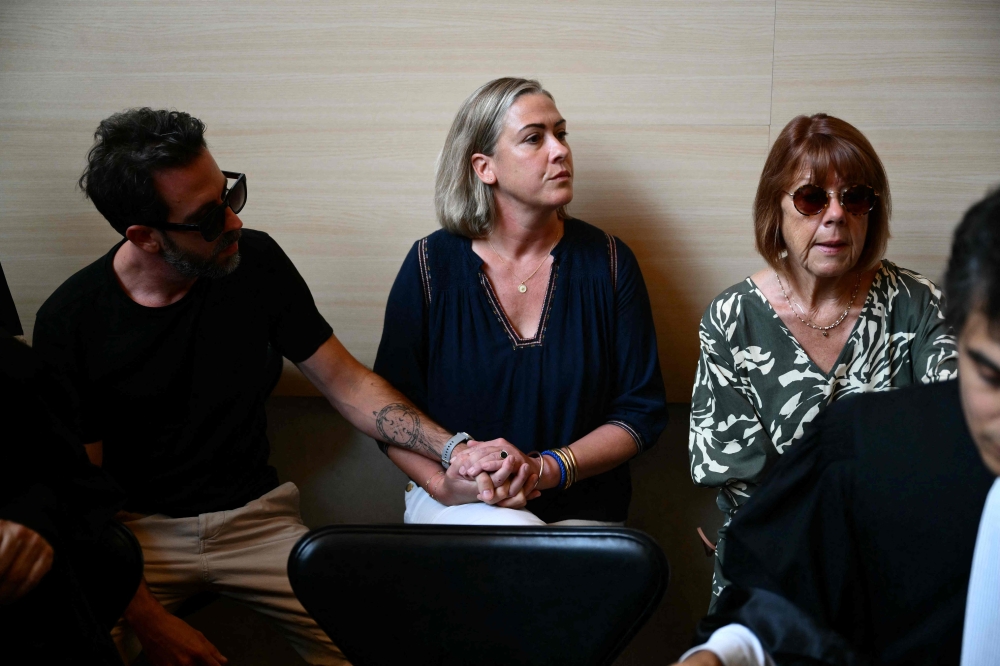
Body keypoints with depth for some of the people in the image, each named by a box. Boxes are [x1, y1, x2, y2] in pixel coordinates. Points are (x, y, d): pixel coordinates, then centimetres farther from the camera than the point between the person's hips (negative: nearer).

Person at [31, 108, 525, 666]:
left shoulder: (256, 261, -5)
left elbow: (348, 383, 1)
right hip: (136, 530, -1)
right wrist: (148, 620, -18)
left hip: (255, 515, 2)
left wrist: (454, 448, -15)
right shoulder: (71, 321, -12)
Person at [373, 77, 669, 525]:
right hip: (459, 505, -1)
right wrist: (441, 484, -17)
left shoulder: (607, 262, 0)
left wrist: (544, 469, -14)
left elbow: (641, 411, 1)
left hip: (579, 509, 2)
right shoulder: (432, 265, -2)